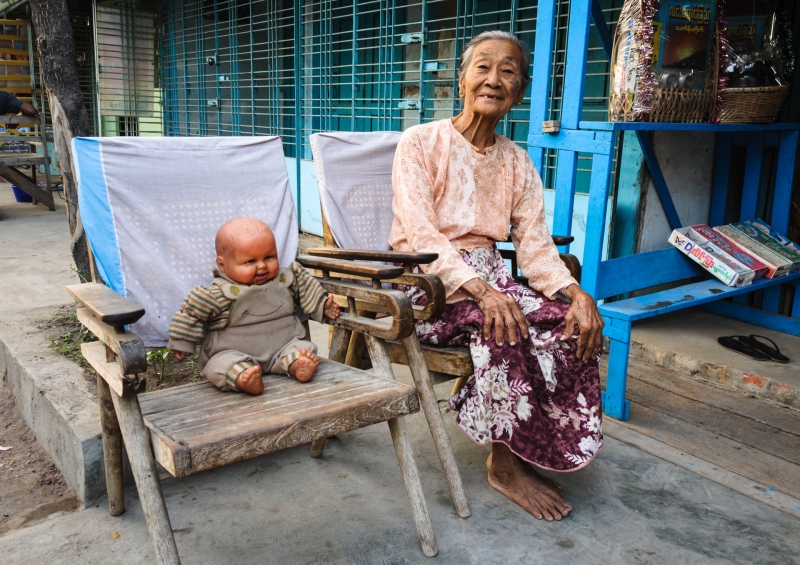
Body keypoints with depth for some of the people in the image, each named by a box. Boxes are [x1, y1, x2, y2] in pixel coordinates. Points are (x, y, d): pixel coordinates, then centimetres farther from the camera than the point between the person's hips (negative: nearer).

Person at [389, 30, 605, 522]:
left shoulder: (517, 162, 11)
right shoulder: (422, 142, -5)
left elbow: (536, 245, 2)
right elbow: (421, 235, -17)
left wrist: (576, 292, -19)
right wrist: (481, 291, -32)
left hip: (488, 279, 5)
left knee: (574, 324, -19)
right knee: (507, 328, -32)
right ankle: (507, 463, -10)